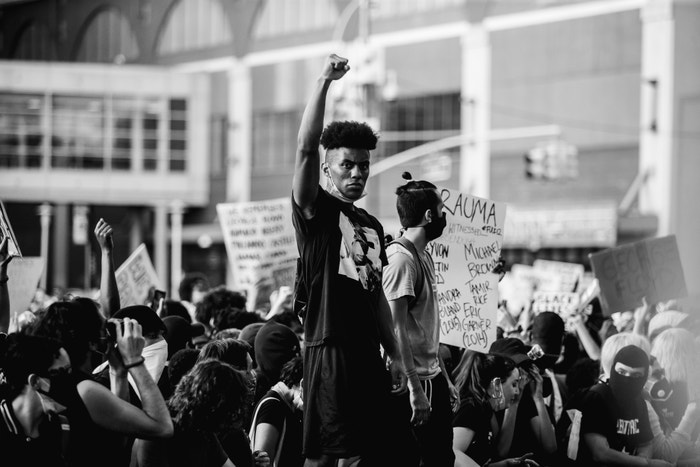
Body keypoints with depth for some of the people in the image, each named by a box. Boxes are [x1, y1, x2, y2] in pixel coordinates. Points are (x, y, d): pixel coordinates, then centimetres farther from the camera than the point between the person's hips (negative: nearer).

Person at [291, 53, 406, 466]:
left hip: (368, 354, 7)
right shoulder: (316, 211, -1)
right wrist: (324, 81, -21)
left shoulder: (372, 227, 19)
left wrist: (395, 355, 18)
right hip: (330, 350, -7)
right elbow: (305, 149, -16)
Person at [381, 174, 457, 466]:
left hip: (433, 379, 10)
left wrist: (444, 378, 21)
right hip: (412, 383, -10)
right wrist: (415, 389, -22)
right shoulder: (401, 259, -16)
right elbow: (397, 329, -20)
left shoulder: (425, 256, 15)